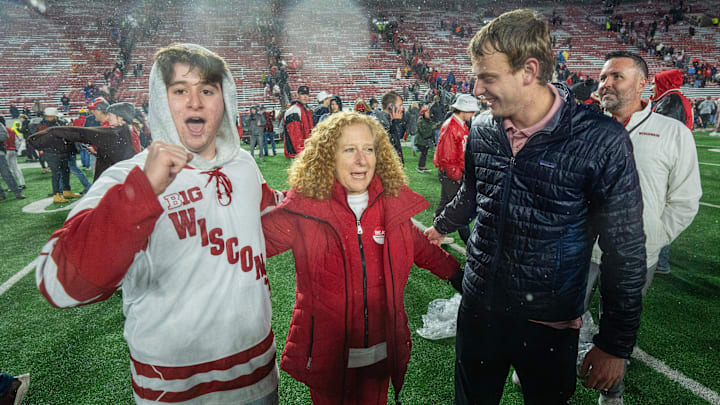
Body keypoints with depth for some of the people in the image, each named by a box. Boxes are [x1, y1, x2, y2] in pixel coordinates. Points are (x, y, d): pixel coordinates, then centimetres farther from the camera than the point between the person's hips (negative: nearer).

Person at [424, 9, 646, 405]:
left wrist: (615, 345, -6)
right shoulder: (482, 129, -3)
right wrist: (440, 226, 32)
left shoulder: (601, 142, -17)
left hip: (549, 326, -3)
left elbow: (625, 251, -11)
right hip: (478, 308, 4)